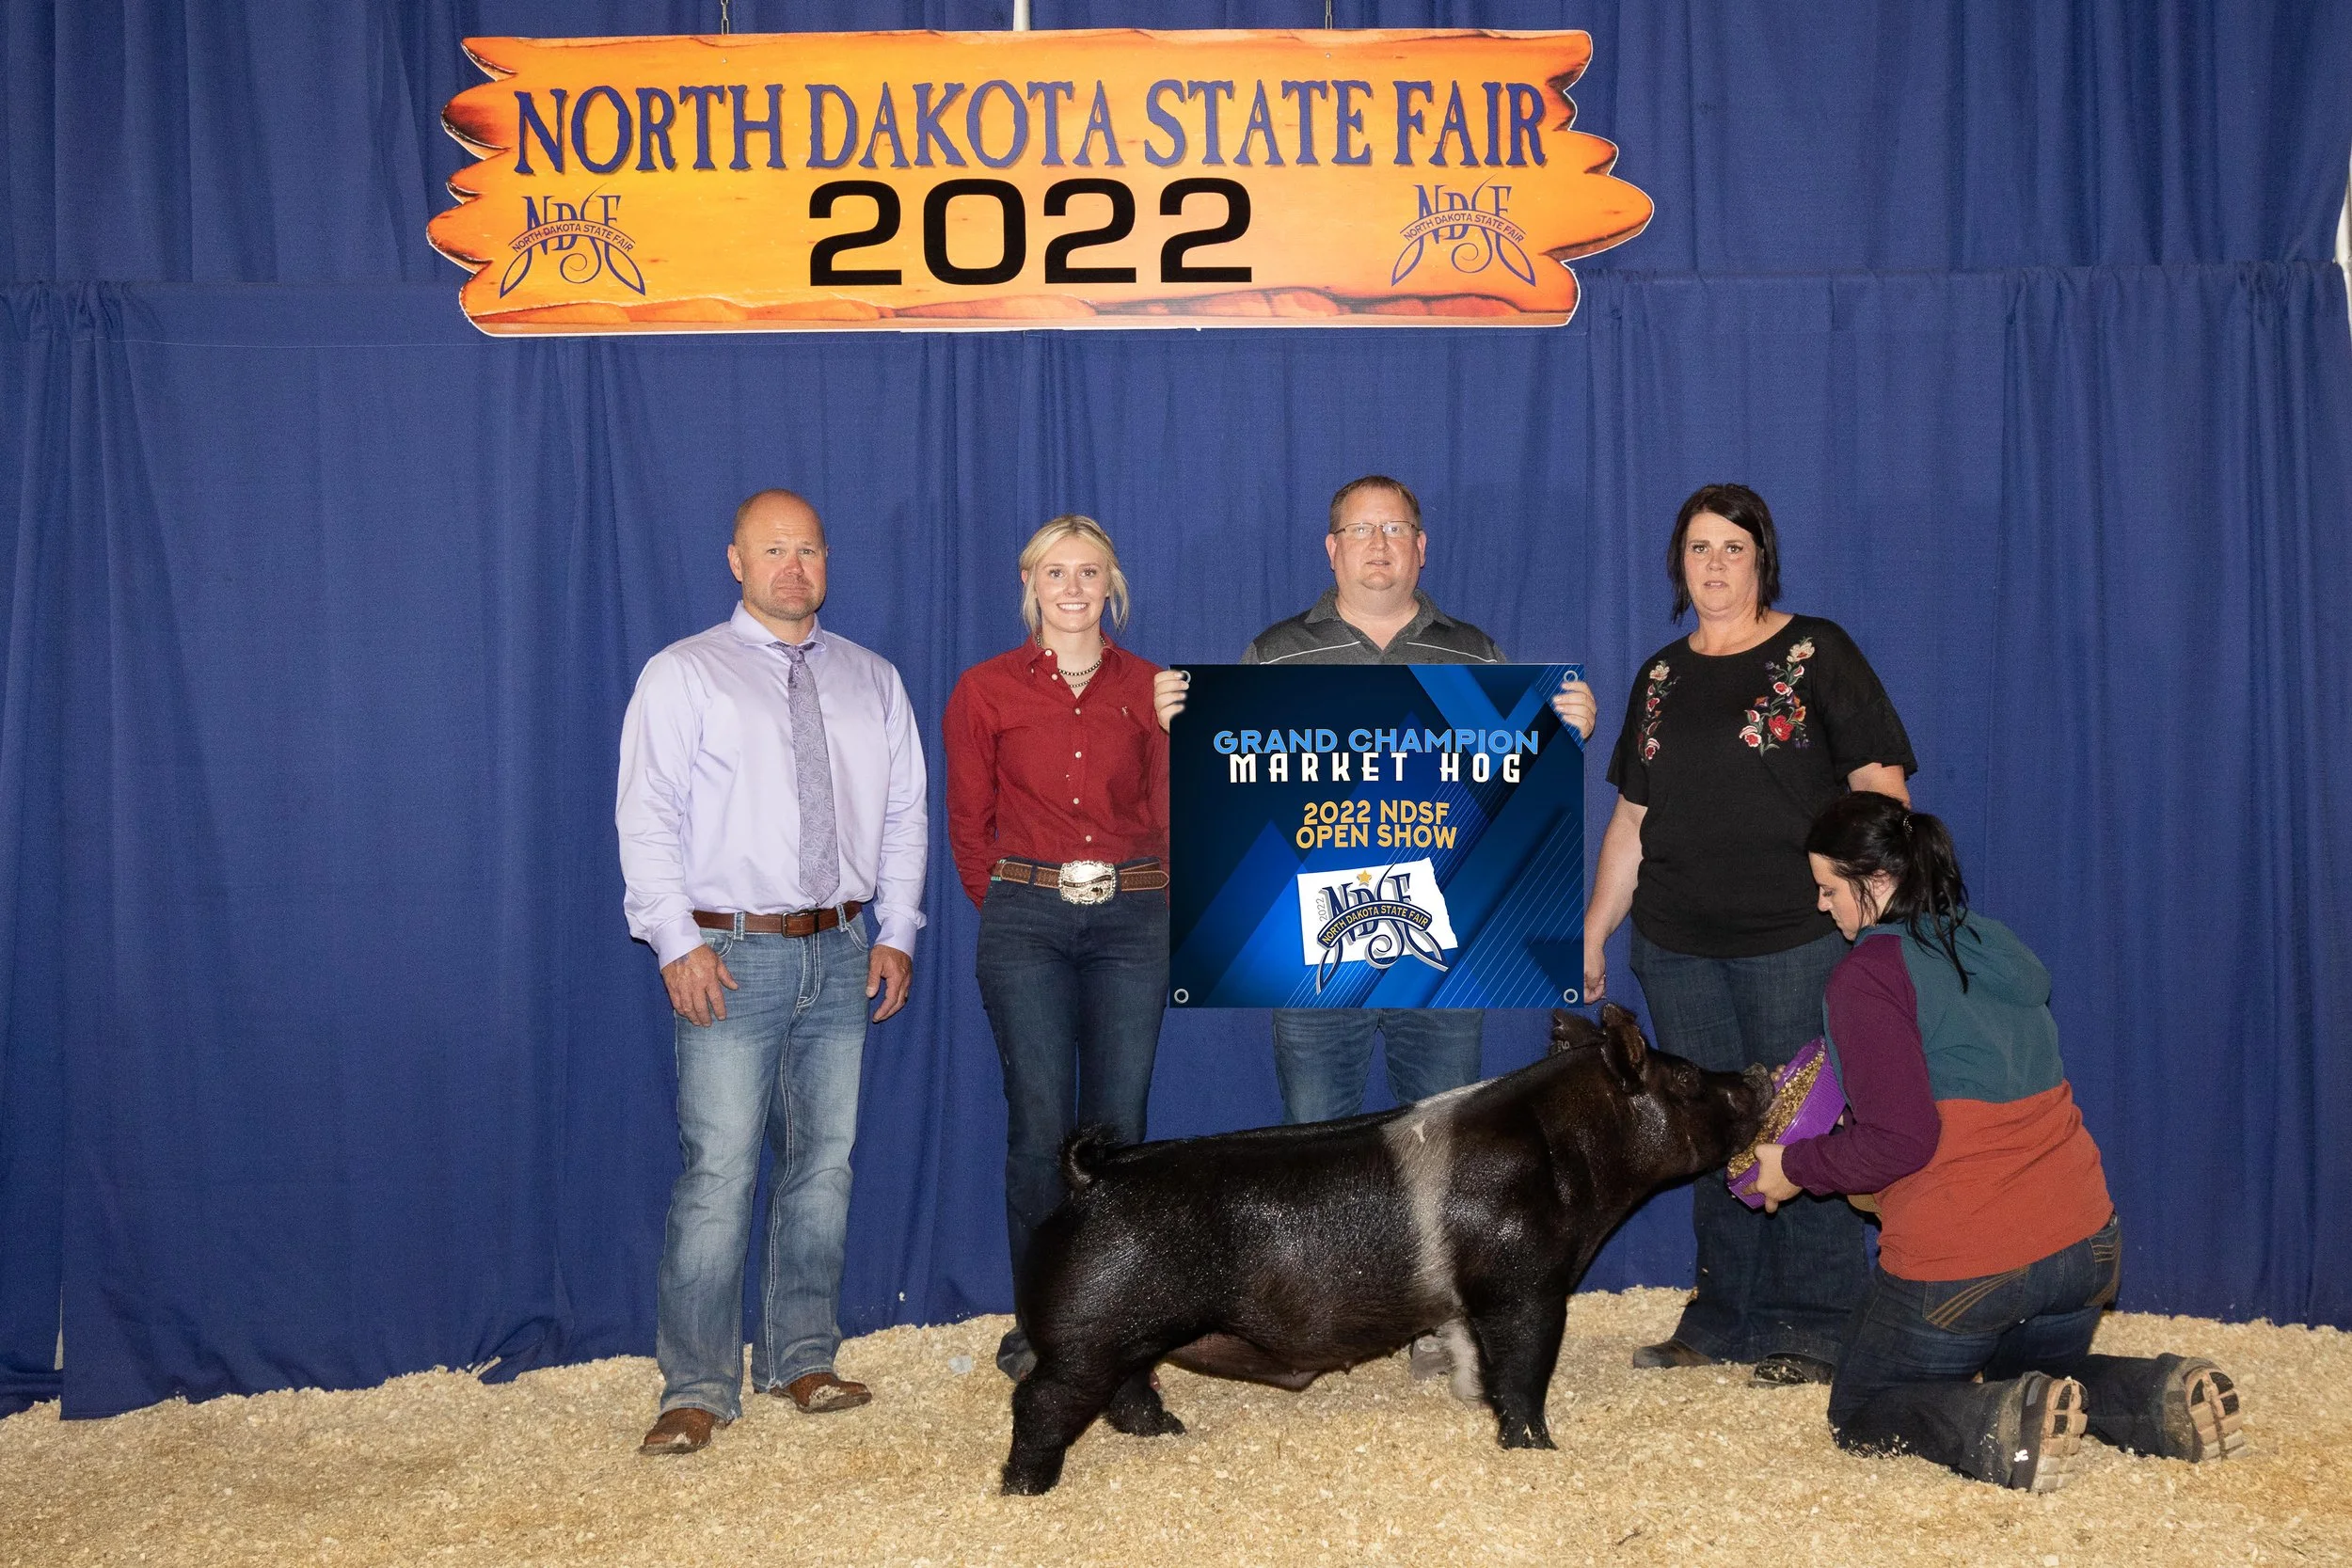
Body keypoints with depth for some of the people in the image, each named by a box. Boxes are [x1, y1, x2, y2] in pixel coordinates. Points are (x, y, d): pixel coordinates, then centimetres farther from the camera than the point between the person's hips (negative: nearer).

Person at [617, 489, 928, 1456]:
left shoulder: (873, 681, 13)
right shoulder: (684, 675, 1)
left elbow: (904, 816, 13)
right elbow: (647, 819, -5)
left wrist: (897, 931, 3)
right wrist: (678, 943, -14)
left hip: (842, 954, 4)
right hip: (731, 956, -4)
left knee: (825, 1165, 9)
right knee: (720, 1171, -7)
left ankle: (801, 1361, 22)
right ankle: (697, 1389, 3)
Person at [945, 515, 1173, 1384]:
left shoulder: (1147, 688, 6)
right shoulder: (986, 691, 3)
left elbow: (1169, 815, 11)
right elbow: (968, 824, 9)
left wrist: (1155, 905, 3)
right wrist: (1007, 906, 8)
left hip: (1131, 920, 1)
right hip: (1026, 921, -1)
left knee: (1120, 1125, 2)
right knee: (1041, 1125, -2)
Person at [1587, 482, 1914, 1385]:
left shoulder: (1816, 653, 2)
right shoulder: (1660, 677, 16)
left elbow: (1879, 782, -3)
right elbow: (1631, 820, 18)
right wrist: (1591, 930, 16)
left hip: (1797, 937, -4)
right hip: (1678, 946, 5)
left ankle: (1811, 1330, 7)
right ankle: (1723, 1321, 19)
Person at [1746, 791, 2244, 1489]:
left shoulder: (1867, 976, -11)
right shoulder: (1999, 946, 12)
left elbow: (1900, 1141, -16)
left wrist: (1796, 1166, -2)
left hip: (1959, 1269, -7)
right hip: (2087, 1247, 7)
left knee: (1861, 1412, 16)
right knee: (2025, 1375, 33)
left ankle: (2002, 1429, -14)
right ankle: (2164, 1396, 3)